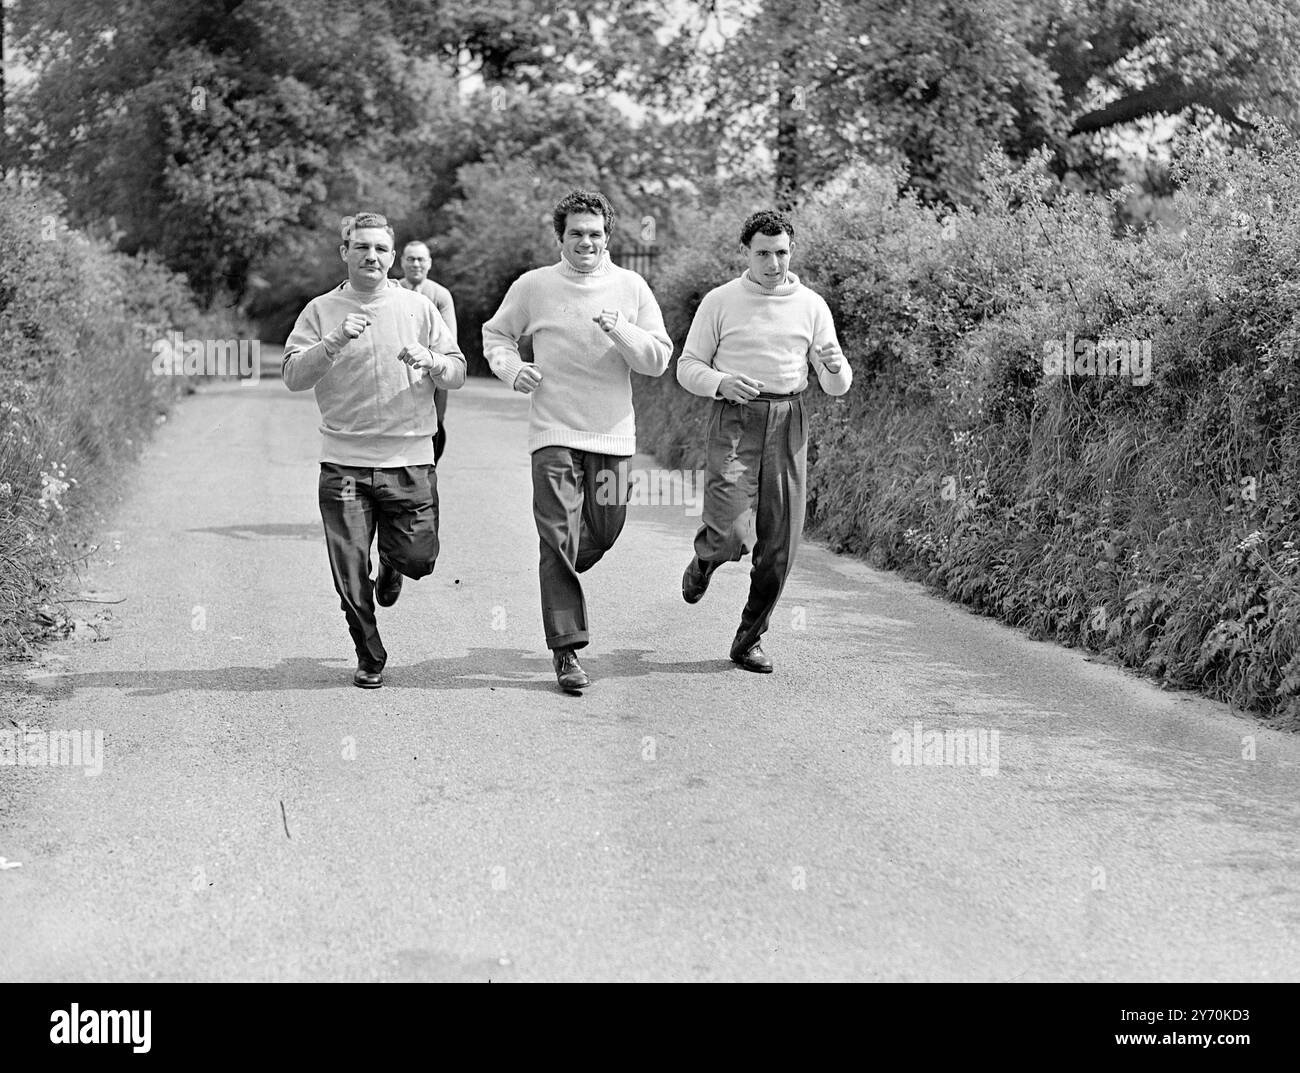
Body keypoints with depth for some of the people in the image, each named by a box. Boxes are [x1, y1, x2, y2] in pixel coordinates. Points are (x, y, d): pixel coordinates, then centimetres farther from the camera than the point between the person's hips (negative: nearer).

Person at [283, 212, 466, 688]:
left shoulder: (417, 307, 7)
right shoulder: (321, 311, 3)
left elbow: (458, 372, 7)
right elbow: (293, 376, -6)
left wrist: (430, 360, -14)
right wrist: (335, 341, -19)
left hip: (410, 460, 1)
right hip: (344, 464, -1)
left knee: (419, 558, -1)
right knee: (351, 575, -1)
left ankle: (392, 562, 37)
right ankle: (370, 660, 19)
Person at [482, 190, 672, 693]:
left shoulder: (630, 287, 3)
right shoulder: (533, 287, 1)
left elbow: (658, 359, 0)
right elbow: (495, 333, 16)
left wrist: (620, 330, -17)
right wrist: (512, 368, -4)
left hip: (612, 432, 2)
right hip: (555, 431, -2)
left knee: (604, 531, 10)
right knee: (559, 541, -8)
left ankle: (559, 573, 43)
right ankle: (566, 651, -4)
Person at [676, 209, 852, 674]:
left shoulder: (812, 305, 8)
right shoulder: (720, 302, 2)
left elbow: (836, 387, 9)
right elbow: (687, 367, 5)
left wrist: (834, 365, -15)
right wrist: (722, 383, -15)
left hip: (787, 424, 3)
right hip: (734, 421, -3)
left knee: (779, 544, 1)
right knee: (733, 534, -17)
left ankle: (749, 640, 18)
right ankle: (705, 557, 21)